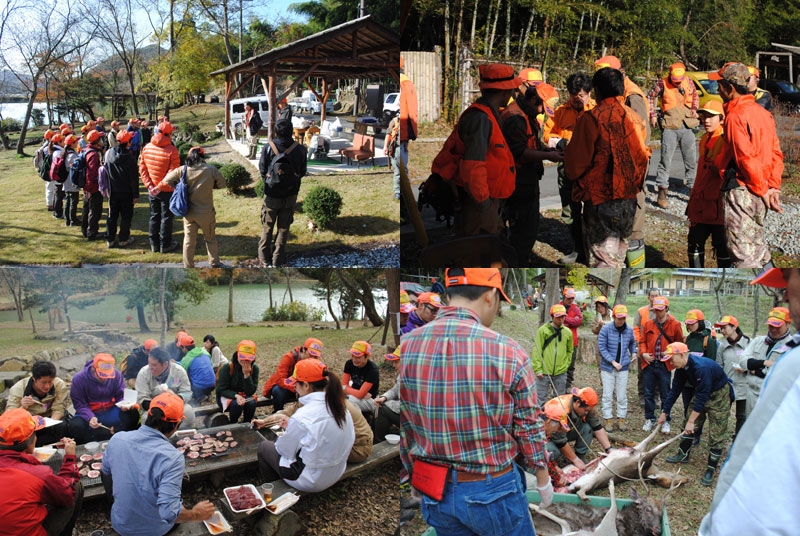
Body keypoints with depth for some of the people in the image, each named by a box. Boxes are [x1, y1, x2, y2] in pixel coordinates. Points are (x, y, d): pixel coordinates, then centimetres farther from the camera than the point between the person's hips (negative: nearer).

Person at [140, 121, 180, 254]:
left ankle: (154, 244, 25)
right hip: (167, 191, -5)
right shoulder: (172, 151, -20)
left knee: (154, 216, 18)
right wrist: (160, 187, -16)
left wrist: (149, 185, -5)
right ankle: (165, 245, 18)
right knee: (166, 217, 9)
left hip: (152, 189, 5)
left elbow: (142, 168, -1)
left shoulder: (147, 148, -4)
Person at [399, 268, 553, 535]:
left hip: (436, 494, 4)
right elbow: (529, 430, -8)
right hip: (494, 489, -3)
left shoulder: (406, 347, -7)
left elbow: (403, 432, 1)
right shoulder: (509, 353, -18)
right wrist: (544, 481, 9)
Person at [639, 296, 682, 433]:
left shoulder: (674, 325, -3)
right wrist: (643, 353, -3)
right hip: (649, 364, 3)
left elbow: (679, 344, 4)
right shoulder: (648, 324, 5)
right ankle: (650, 419, 23)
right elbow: (642, 341, 14)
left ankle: (665, 422, 17)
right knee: (648, 394, 9)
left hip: (665, 365, -3)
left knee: (665, 395, 5)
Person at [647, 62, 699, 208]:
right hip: (670, 127, -4)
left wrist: (694, 109, 8)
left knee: (691, 159, 8)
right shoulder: (662, 83, -6)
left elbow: (695, 95, 23)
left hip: (687, 126, 4)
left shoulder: (688, 81, 5)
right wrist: (652, 115, 1)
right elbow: (650, 97, 7)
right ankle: (662, 191, -1)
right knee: (666, 159, -8)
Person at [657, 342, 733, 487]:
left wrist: (692, 421, -30)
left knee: (717, 434, -8)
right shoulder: (681, 368, -8)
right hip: (702, 394, 9)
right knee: (687, 423, 11)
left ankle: (711, 469, -1)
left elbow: (702, 396, -33)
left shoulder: (701, 367, -35)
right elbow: (675, 390, 4)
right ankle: (683, 455, 27)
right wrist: (664, 412, 7)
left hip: (719, 395, -8)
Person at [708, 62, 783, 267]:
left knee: (743, 254, -2)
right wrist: (773, 187, 7)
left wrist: (763, 191, -11)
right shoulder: (762, 112, 11)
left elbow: (747, 158, -19)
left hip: (741, 192, -9)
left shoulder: (735, 116, -15)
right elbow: (776, 153, 11)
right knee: (758, 248, 20)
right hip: (759, 195, 9)